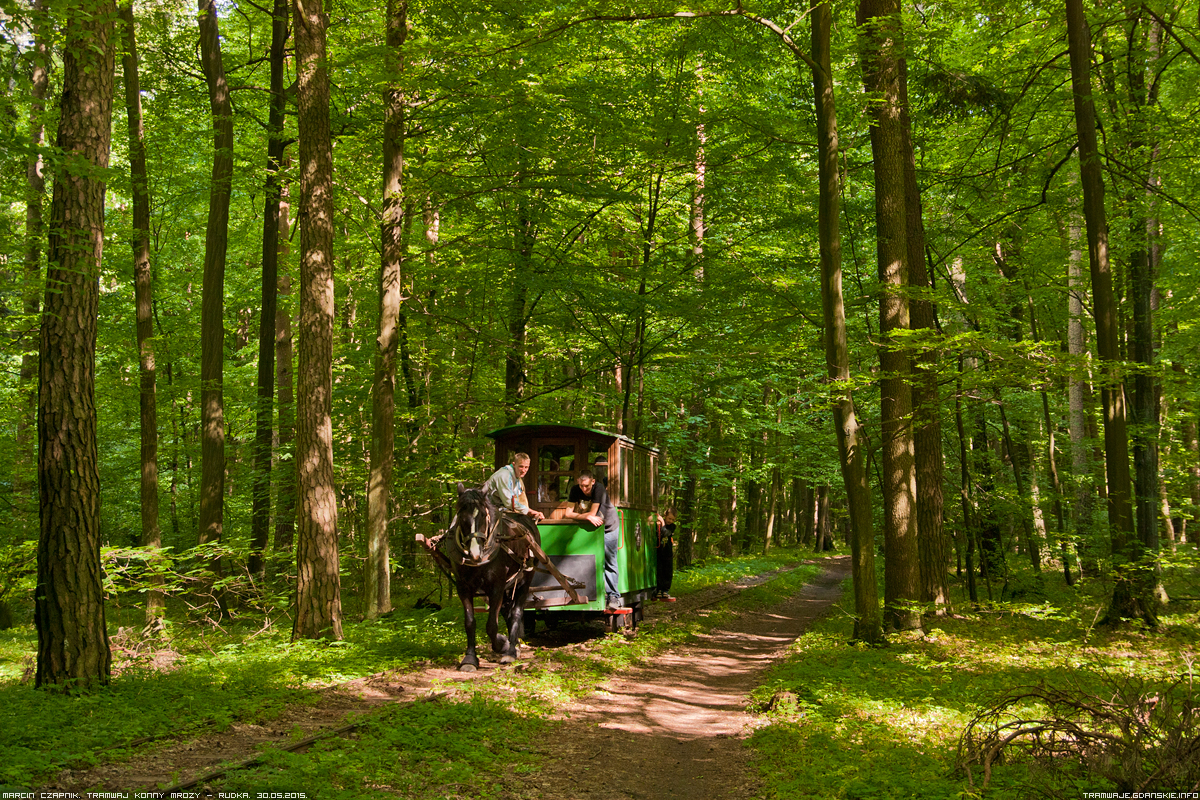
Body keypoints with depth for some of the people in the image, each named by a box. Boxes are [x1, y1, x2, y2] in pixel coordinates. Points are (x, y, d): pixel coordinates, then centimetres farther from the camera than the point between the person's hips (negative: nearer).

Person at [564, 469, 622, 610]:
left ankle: (613, 596, 2)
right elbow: (568, 513, -18)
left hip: (609, 526, -3)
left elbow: (592, 514, -27)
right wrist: (587, 517, -29)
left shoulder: (599, 488, -25)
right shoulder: (575, 490, -12)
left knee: (609, 563, -1)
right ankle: (602, 593, 0)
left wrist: (576, 515, -18)